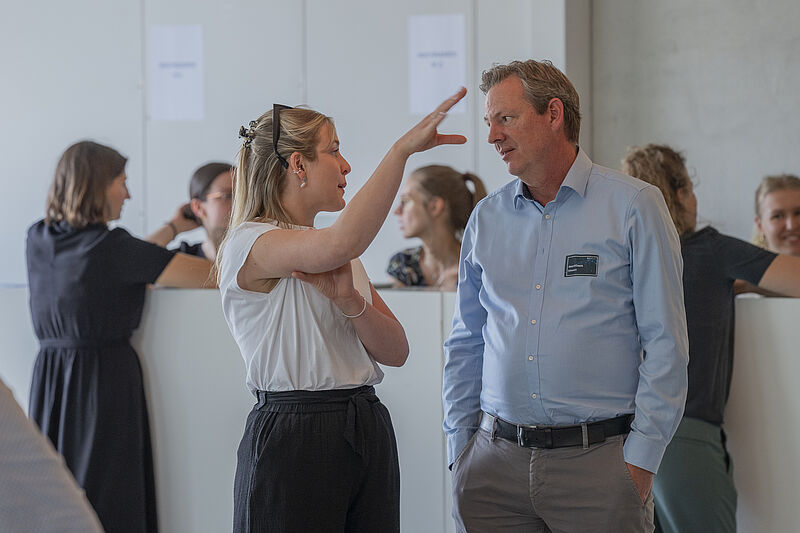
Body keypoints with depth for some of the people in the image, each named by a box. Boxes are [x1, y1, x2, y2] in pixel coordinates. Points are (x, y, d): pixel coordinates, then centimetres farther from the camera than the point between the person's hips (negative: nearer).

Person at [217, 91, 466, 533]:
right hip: (293, 441, -7)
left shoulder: (338, 259, 19)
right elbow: (343, 242, -30)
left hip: (368, 431, 7)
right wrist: (403, 148, -29)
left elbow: (395, 351, 8)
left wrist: (349, 301, -12)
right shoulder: (249, 245, -8)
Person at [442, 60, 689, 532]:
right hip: (496, 461, 4)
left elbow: (666, 343, -5)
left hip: (597, 460, -4)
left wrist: (640, 461, -10)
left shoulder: (633, 206, -2)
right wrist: (460, 448, 8)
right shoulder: (487, 218, 11)